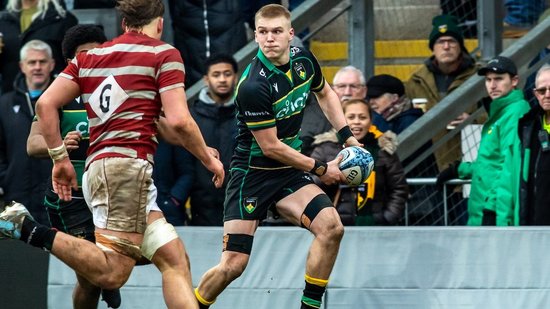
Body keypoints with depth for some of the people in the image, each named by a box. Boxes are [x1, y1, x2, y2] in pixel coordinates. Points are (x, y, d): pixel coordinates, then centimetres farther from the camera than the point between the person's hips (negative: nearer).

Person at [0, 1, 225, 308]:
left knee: (175, 260, 6)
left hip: (97, 167, 8)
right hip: (128, 164, -8)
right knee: (112, 273, -16)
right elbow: (179, 121, -6)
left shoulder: (89, 57, 20)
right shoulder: (164, 54, 4)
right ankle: (31, 231, -21)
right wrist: (208, 157, 9)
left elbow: (46, 103, 11)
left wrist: (60, 158, 16)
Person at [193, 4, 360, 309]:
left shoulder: (303, 59, -3)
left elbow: (325, 93, 21)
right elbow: (271, 147, -18)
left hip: (289, 171, 6)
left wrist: (348, 137, 11)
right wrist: (321, 169, -9)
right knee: (233, 264, -12)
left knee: (331, 227, -19)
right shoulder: (253, 86, -25)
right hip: (252, 173, -6)